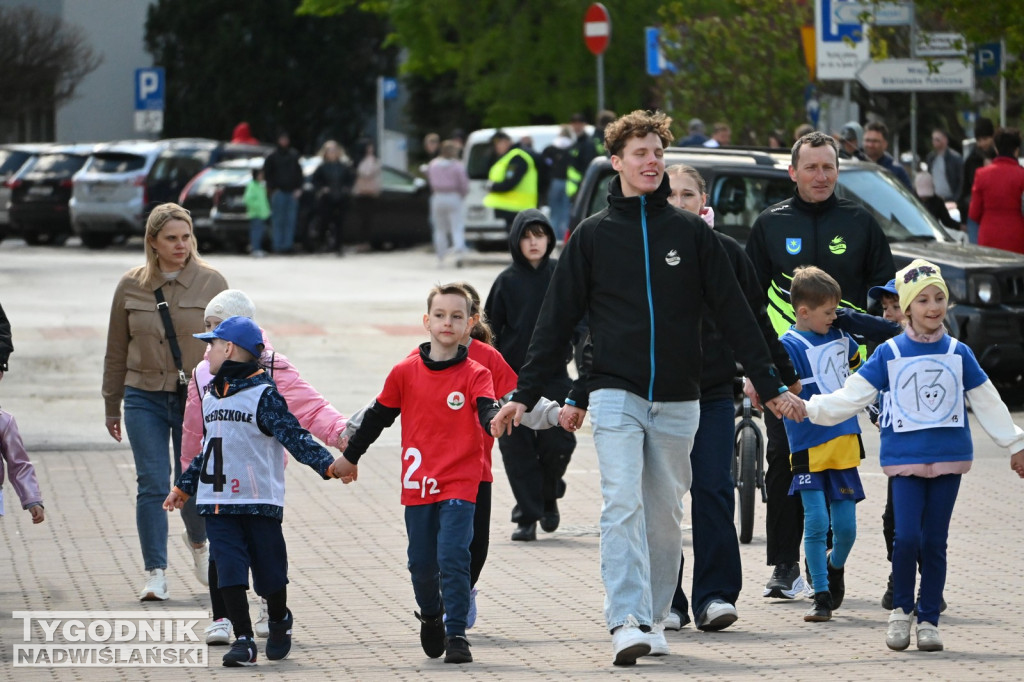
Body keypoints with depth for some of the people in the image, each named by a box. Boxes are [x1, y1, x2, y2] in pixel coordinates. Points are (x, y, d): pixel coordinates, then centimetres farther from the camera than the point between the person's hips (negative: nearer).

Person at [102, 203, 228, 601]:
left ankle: (198, 542, 36)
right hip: (145, 399, 1)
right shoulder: (131, 287, 2)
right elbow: (116, 351, 10)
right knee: (152, 486, -5)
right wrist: (112, 406, 13)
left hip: (198, 399, -1)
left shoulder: (211, 283, -1)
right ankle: (155, 574, -1)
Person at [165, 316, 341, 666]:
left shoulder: (264, 395, -9)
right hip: (218, 505, 5)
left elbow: (294, 437, -15)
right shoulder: (211, 397, 13)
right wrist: (184, 486, 30)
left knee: (269, 571, 5)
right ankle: (243, 640, -6)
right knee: (229, 571, -7)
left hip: (260, 502, -5)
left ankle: (280, 621, 32)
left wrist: (327, 465, -27)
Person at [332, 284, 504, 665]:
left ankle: (456, 634, -6)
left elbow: (486, 411, -18)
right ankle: (430, 617, 35)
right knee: (422, 563, 8)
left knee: (452, 558, -13)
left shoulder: (474, 374, -2)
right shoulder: (406, 373, 3)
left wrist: (496, 418, -43)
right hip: (418, 483, 2)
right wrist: (350, 458, 22)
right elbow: (378, 417, 14)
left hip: (460, 483, -2)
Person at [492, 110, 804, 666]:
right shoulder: (592, 236, 5)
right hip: (615, 392, -2)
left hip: (678, 399, 2)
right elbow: (557, 320, 7)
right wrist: (525, 393, 2)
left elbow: (733, 312, 8)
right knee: (623, 504, -15)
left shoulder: (691, 233, 6)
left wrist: (769, 385, 5)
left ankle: (654, 620, 16)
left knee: (665, 513, 6)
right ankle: (626, 623, -23)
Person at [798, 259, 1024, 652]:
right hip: (905, 458, -1)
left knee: (934, 542, 3)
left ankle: (928, 619, 12)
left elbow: (987, 403, 14)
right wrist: (809, 409, -9)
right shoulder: (888, 355, 1)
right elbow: (850, 397, 1)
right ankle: (901, 609, 6)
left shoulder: (958, 354, 6)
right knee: (907, 536, -13)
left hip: (949, 458, 2)